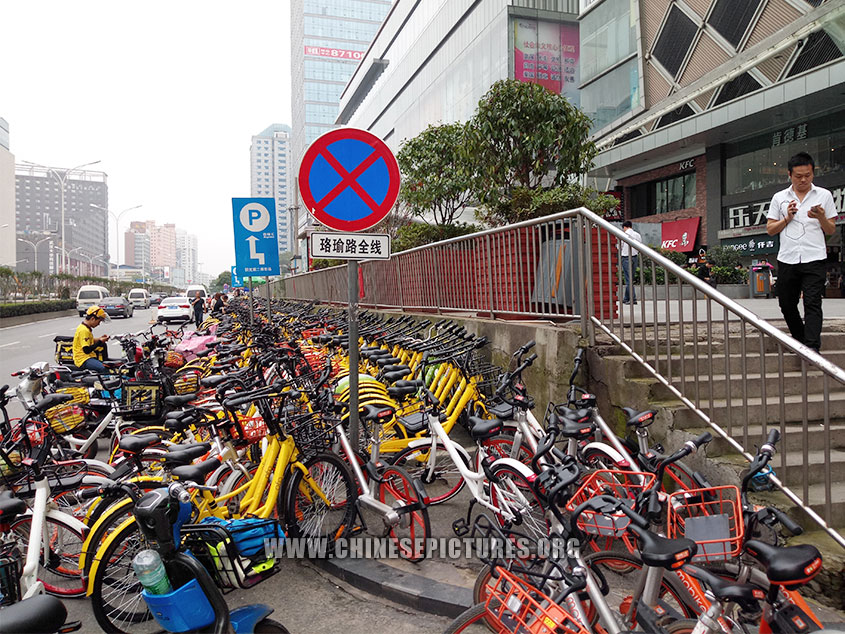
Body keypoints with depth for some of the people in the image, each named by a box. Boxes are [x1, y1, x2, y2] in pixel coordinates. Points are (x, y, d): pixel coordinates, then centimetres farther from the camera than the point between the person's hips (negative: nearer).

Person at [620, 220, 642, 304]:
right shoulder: (637, 235, 8)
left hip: (626, 258, -6)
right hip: (635, 257, 6)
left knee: (628, 279, -3)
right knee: (630, 278, 13)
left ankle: (633, 299, -8)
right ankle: (626, 298, 20)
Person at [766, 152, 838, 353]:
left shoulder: (824, 195, 8)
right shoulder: (779, 198, 10)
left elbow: (831, 231, 9)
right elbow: (770, 229, 10)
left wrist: (821, 217, -11)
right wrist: (787, 218, -7)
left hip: (815, 260, -2)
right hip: (787, 259, 2)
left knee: (812, 304, -10)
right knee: (787, 304, 9)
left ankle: (812, 348, -13)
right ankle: (800, 339, 29)